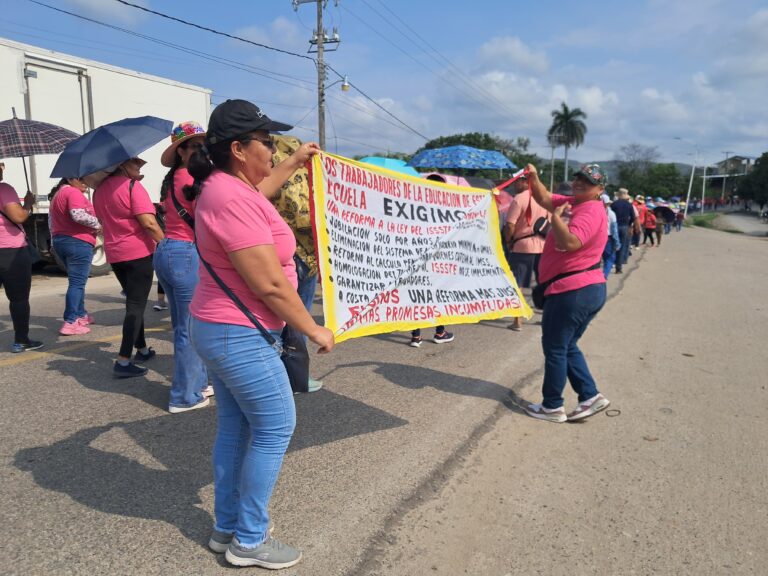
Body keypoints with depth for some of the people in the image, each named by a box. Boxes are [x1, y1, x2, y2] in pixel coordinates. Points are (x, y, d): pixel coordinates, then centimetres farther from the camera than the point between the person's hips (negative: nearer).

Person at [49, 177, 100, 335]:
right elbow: (78, 215, -28)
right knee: (77, 282, -9)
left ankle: (81, 315, 27)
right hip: (78, 242, -10)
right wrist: (98, 224, -15)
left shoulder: (58, 194, 21)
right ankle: (70, 323, -12)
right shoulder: (73, 192, -12)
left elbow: (51, 221, 26)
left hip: (60, 241, 10)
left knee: (77, 280, 20)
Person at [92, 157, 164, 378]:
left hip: (114, 253, 8)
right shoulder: (132, 185, -12)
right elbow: (149, 222, -21)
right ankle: (123, 361, -8)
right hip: (138, 252, -8)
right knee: (136, 305, -5)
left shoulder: (100, 189, 11)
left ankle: (142, 349, 30)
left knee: (134, 302, 20)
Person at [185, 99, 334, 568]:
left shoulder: (222, 186, 7)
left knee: (236, 425, 17)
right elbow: (270, 284, -26)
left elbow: (256, 194, 34)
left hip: (219, 328, 11)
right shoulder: (232, 199, -25)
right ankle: (249, 541, 16)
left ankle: (227, 528, 32)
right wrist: (313, 330, -15)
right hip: (240, 335, -11)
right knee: (275, 427, 1)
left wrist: (294, 164, 35)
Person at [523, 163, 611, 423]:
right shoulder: (574, 203, 14)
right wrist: (534, 178, 2)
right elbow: (545, 199, 18)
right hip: (589, 289, 10)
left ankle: (552, 407, 12)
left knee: (554, 348, 1)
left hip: (573, 291, -10)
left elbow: (568, 243, -30)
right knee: (567, 346, 19)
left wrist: (556, 217, -17)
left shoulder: (590, 211, -15)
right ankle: (590, 396, 18)